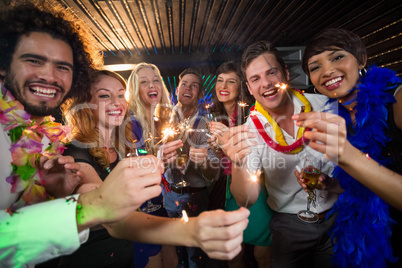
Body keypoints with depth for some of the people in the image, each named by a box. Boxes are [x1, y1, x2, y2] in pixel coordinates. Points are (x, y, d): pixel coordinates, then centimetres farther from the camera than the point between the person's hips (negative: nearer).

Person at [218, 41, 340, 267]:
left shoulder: (324, 104, -11)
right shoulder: (249, 131, -16)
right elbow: (247, 199, -21)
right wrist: (238, 164, -41)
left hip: (339, 215, 3)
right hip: (290, 225, -2)